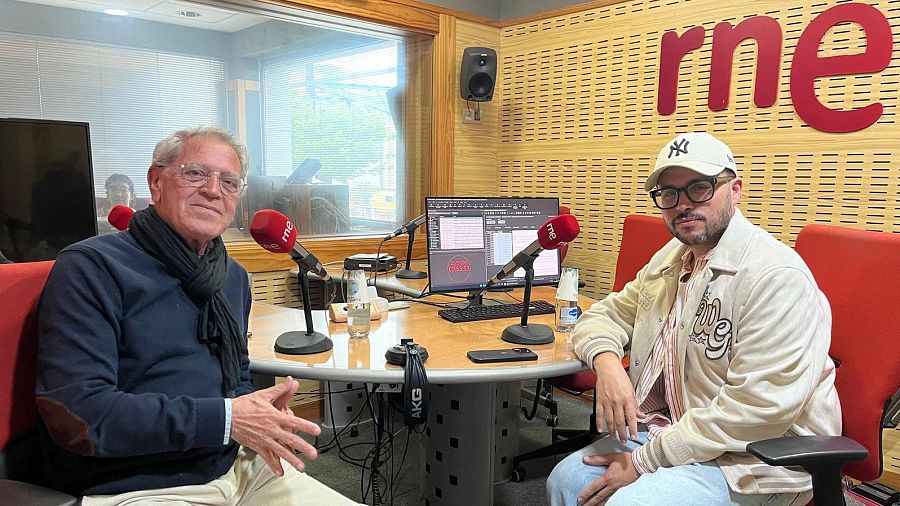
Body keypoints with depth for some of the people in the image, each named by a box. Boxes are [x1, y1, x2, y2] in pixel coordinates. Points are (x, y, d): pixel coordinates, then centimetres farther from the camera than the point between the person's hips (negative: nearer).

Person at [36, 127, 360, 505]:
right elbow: (76, 411, -21)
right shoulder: (91, 267, -12)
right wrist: (225, 418, -23)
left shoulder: (234, 277, 11)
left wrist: (264, 419, -5)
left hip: (236, 469, 6)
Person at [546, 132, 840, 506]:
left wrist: (645, 460, -20)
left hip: (753, 459, -7)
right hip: (671, 430, 8)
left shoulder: (776, 276, -20)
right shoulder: (670, 258, 7)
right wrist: (606, 360, -14)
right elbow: (605, 315, 11)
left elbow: (759, 408, -26)